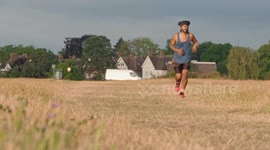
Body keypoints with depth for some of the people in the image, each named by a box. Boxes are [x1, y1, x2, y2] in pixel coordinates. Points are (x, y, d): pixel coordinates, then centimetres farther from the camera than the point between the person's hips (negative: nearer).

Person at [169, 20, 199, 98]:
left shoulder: (190, 35, -5)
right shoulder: (176, 36, -9)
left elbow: (196, 42, 12)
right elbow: (171, 45, 3)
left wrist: (195, 46, -12)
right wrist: (177, 50, -16)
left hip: (186, 59, 1)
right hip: (177, 59, -1)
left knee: (185, 75, -16)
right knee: (178, 76, -3)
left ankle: (182, 92, -5)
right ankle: (177, 83, 35)